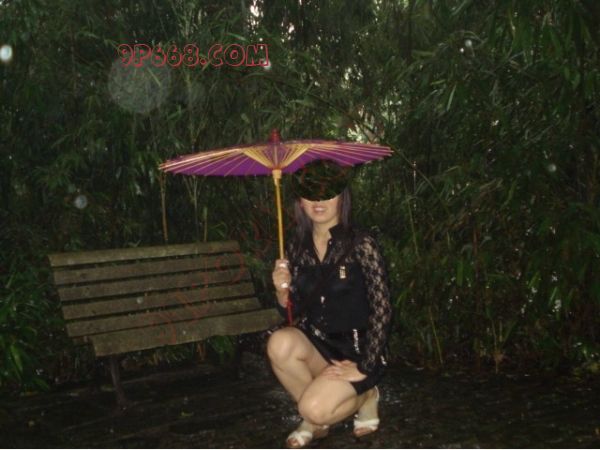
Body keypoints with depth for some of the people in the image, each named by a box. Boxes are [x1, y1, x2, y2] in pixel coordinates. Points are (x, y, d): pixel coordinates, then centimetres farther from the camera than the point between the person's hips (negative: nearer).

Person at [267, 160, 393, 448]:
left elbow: (382, 311, -13)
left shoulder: (361, 245, -13)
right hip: (315, 345, 5)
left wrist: (364, 368, -14)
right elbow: (293, 313, 6)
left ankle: (364, 395, 9)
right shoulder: (297, 248, 2)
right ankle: (314, 421, 0)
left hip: (357, 349, -5)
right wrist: (282, 292, -16)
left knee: (315, 408, -26)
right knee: (280, 343, -28)